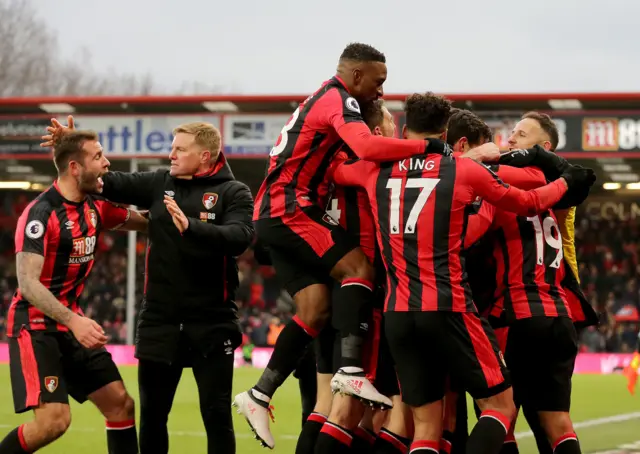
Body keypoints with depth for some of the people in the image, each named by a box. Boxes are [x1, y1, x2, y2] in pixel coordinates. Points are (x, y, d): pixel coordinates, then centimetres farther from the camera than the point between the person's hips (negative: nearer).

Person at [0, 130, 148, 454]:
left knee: (120, 404, 6)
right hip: (36, 325, -8)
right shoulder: (41, 214, -19)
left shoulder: (94, 205, 5)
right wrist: (73, 321, -37)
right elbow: (28, 282, -26)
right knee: (54, 420, -21)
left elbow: (141, 222, 23)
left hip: (72, 322, 8)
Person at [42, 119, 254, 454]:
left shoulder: (233, 193, -5)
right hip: (159, 320, 4)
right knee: (151, 413, 10)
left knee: (216, 414, -2)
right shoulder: (159, 184, 8)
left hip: (212, 322, -4)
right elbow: (111, 183, 10)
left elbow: (239, 238, -21)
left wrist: (191, 226, -34)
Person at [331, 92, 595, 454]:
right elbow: (529, 203, 14)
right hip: (449, 309, -4)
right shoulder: (464, 170, 1)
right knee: (501, 404, 6)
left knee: (426, 425, 9)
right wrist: (568, 180, 33)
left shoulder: (377, 171, 8)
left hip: (397, 315, 4)